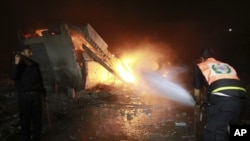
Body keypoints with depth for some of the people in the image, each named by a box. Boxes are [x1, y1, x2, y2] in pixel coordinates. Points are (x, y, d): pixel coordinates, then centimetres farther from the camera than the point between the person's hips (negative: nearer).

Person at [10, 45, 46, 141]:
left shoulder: (35, 65, 11)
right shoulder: (18, 65, 0)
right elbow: (13, 77, -18)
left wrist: (43, 93, 19)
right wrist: (16, 63, -25)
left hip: (36, 95, 3)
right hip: (23, 96, -3)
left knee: (37, 117, 7)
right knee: (25, 118, 2)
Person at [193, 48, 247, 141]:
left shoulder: (200, 66, 21)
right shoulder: (227, 65, 35)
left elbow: (197, 92, 24)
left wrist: (198, 103, 45)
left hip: (221, 98, -6)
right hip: (240, 97, 6)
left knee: (213, 134, -1)